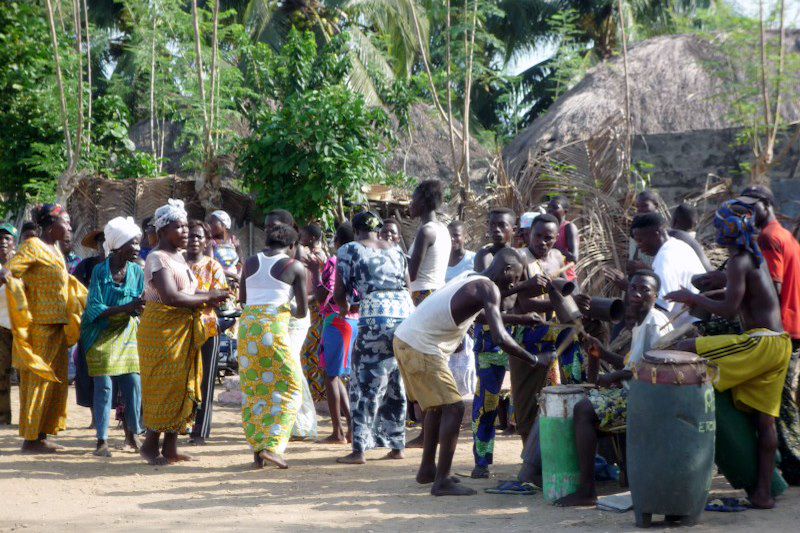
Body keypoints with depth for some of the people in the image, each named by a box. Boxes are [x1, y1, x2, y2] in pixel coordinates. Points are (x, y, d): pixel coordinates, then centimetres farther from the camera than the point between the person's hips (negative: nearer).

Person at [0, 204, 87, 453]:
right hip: (40, 325, -9)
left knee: (55, 380, 10)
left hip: (57, 325, 9)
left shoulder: (55, 249, 16)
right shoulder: (33, 246, -10)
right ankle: (31, 439, -3)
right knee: (39, 379, -6)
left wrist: (90, 299, 37)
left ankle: (41, 434, 15)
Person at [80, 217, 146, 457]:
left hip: (127, 334, 3)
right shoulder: (100, 271, -10)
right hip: (102, 335, -3)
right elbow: (95, 309, -16)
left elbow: (139, 305, 2)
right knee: (104, 385, -6)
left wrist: (139, 307, -22)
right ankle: (102, 440, -1)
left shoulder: (137, 271, 0)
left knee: (134, 382, -3)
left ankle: (133, 433, 12)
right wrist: (126, 307, -28)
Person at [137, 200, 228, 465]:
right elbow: (171, 297, -24)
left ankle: (170, 446, 12)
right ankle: (150, 444, 3)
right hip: (163, 330, -9)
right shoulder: (157, 258, -13)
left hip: (184, 331, 9)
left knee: (183, 387, 8)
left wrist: (210, 298, -2)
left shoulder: (178, 256, 16)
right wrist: (207, 298, -16)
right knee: (166, 386, -6)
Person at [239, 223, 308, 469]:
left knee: (252, 388, 12)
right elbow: (302, 311, 4)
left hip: (247, 324, 5)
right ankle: (272, 446, -9)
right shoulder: (294, 267, 1)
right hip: (274, 326, -5)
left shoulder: (250, 262, 12)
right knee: (288, 387, 4)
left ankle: (257, 447, 11)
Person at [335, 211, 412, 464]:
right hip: (406, 314, 5)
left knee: (366, 385, 0)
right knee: (397, 385, 14)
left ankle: (359, 450, -3)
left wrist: (345, 307, 26)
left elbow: (339, 293, 5)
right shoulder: (396, 250, 20)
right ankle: (397, 446, 17)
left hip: (375, 319, -5)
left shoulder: (349, 250, 6)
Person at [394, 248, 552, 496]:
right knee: (453, 408, -5)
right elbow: (500, 338, -22)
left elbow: (487, 315, 33)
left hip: (405, 339, 10)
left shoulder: (470, 279, 16)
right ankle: (442, 481, -5)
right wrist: (535, 361, -12)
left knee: (438, 405, 23)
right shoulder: (488, 288, -12)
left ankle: (427, 468, 31)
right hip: (422, 349, -10)